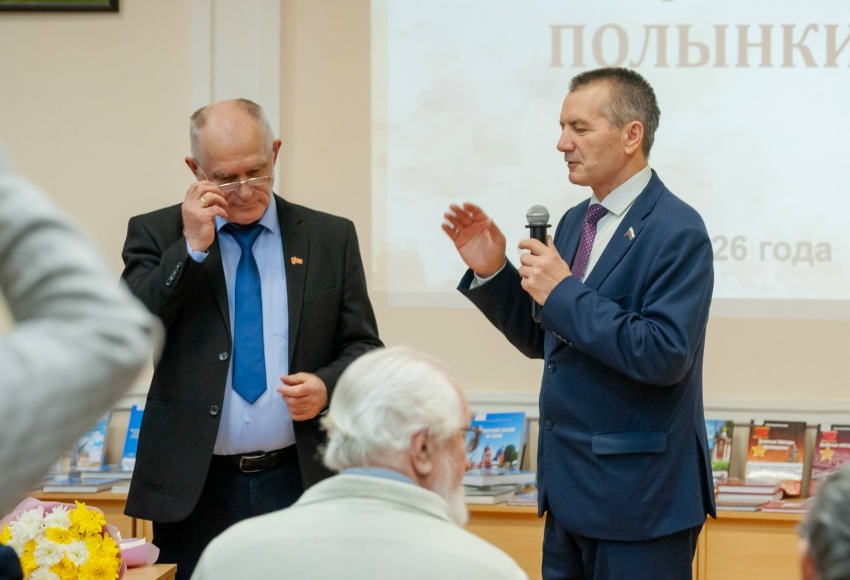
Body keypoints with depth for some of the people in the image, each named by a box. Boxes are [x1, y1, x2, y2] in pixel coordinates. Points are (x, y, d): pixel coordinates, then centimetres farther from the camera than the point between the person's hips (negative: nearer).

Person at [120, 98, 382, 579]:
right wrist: (191, 249, -13)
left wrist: (327, 385, -12)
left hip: (302, 482, 0)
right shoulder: (156, 234, 5)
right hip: (194, 487, 0)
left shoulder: (330, 238, 7)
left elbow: (363, 347, 9)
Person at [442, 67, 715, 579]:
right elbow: (542, 339, 17)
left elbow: (666, 354, -25)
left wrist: (564, 293, -22)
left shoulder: (676, 232, -15)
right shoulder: (576, 221, 11)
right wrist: (490, 271, 2)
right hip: (570, 489, 8)